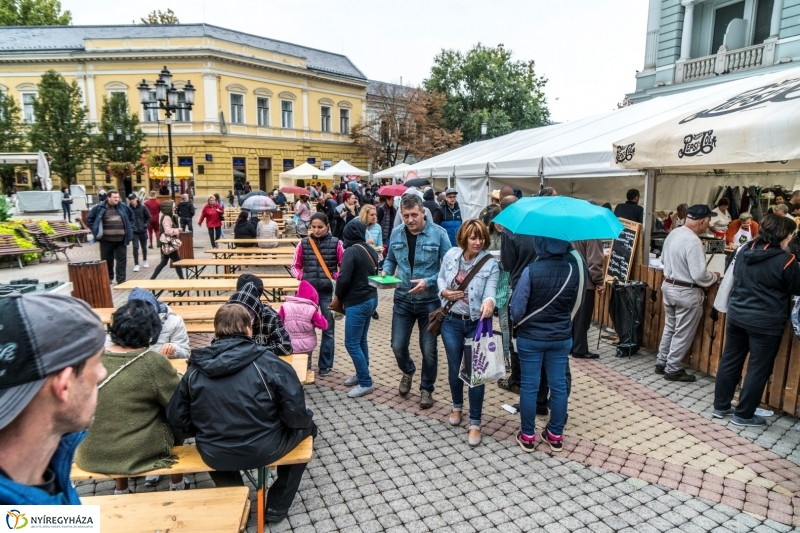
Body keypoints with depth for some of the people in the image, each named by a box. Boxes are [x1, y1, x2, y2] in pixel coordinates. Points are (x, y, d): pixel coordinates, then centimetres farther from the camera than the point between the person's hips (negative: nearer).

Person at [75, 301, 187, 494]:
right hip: (140, 452, -4)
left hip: (92, 455, 4)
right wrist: (176, 377, 10)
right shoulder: (154, 362, -21)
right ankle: (177, 484, 36)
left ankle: (121, 490, 40)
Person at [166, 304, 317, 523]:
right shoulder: (269, 363, -15)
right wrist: (306, 420, 7)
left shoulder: (194, 370, -5)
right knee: (305, 425, 25)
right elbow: (295, 416, -16)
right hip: (263, 450, -3)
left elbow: (178, 423, 0)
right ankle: (277, 506, 30)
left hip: (214, 455, 4)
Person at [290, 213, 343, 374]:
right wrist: (302, 277, -9)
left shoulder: (335, 243, -4)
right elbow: (295, 266, 8)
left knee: (328, 328, 8)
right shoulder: (303, 243, 0)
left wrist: (335, 277, -11)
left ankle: (325, 364, 21)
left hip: (328, 292, -1)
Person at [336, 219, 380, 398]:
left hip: (357, 303, -9)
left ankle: (366, 383, 6)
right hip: (371, 298, 9)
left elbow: (343, 279, -20)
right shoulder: (371, 251, 6)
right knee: (361, 340, 18)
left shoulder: (351, 251, -17)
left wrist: (339, 297, -3)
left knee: (352, 343, 0)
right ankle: (361, 375, 29)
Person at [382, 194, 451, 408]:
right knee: (398, 345, 7)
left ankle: (426, 389, 32)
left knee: (429, 349, 9)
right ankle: (408, 371, 42)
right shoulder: (396, 234, -1)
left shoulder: (438, 233, -13)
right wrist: (385, 273, -7)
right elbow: (390, 260, 14)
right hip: (403, 299, 3)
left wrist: (429, 282, -22)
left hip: (429, 301, -3)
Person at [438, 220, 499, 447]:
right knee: (454, 368, 15)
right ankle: (457, 406, 43)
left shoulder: (491, 263, -13)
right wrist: (444, 292, -11)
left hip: (476, 324, -2)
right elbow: (440, 278, 10)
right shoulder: (451, 255, -4)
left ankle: (475, 423, 18)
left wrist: (489, 301, -47)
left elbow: (491, 290, -24)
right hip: (452, 321, 3)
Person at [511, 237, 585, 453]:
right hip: (562, 337, 4)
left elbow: (517, 310, -15)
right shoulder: (576, 269, -8)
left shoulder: (531, 271, -20)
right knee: (559, 385, 14)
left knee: (529, 386, 8)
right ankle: (555, 435, 27)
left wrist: (518, 322, 6)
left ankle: (527, 436, 20)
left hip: (531, 338, -3)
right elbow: (577, 303, 4)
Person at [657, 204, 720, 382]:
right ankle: (673, 370, 14)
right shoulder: (693, 241, -24)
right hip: (686, 292, -9)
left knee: (670, 328, 20)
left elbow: (663, 259, 15)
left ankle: (661, 363, 28)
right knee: (683, 334, 5)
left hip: (668, 286, 9)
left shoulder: (673, 233, 2)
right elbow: (699, 275, -23)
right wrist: (715, 276, -5)